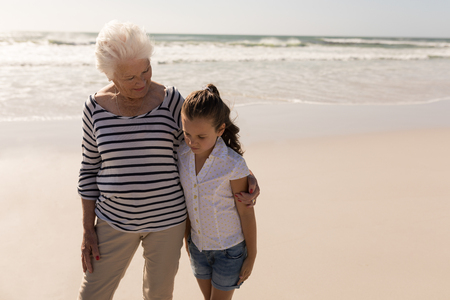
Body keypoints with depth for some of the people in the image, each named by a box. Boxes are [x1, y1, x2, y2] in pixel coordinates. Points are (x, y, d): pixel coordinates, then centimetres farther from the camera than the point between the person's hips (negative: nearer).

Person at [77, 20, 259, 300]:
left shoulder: (170, 100, -10)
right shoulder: (96, 107, -7)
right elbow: (90, 169, 0)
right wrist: (88, 229, 0)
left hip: (167, 217, -1)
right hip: (116, 220, 1)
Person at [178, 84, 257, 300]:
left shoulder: (233, 164, -25)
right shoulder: (182, 154, -11)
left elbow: (246, 212, -15)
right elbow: (186, 199, 2)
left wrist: (251, 256, -6)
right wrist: (187, 237, 12)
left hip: (229, 249, -5)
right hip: (198, 245, 5)